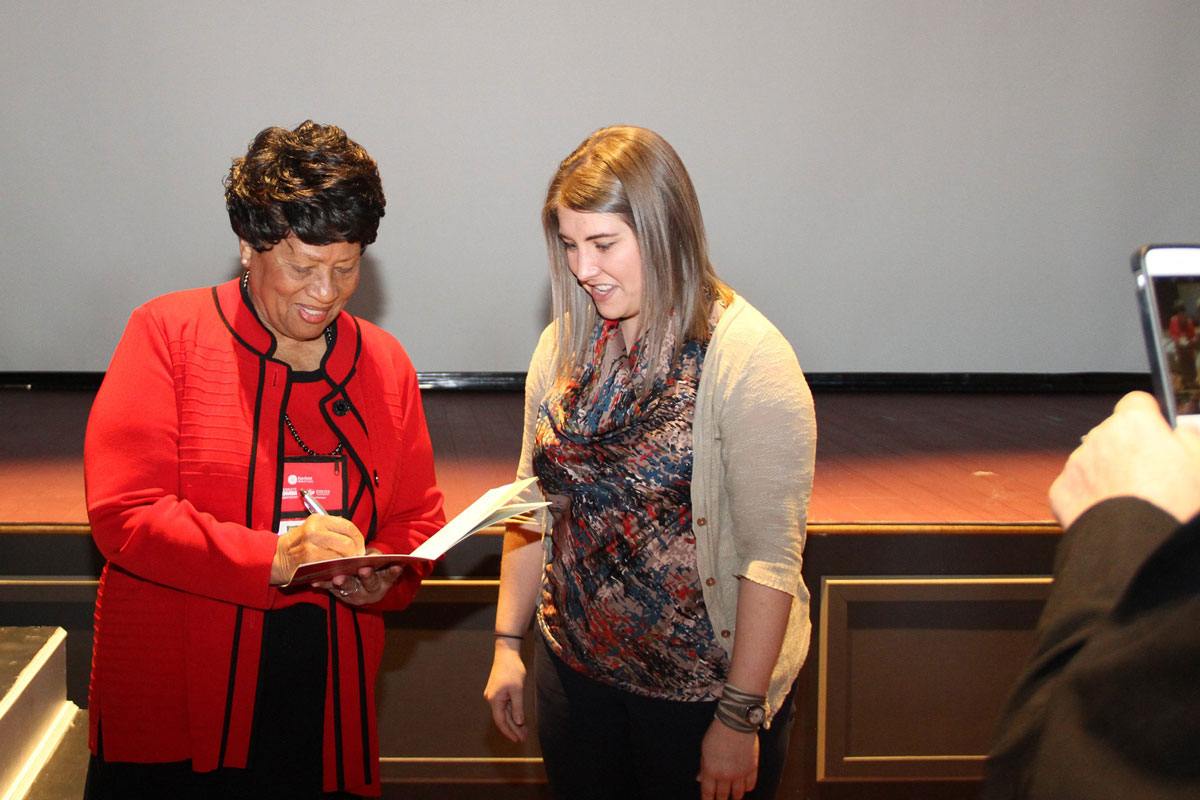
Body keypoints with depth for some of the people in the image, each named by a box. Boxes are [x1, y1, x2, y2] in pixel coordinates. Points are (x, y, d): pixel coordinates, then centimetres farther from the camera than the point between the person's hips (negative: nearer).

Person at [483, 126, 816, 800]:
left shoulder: (749, 358, -17)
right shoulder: (565, 344, 2)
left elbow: (771, 556, -19)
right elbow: (534, 504, 10)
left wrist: (741, 718, -18)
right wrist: (507, 644, 7)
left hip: (702, 689, -5)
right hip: (576, 671, 5)